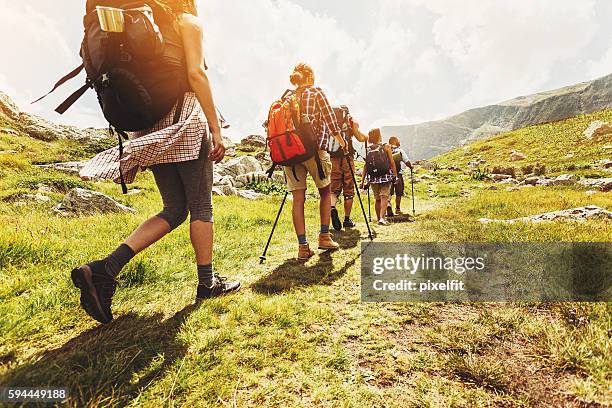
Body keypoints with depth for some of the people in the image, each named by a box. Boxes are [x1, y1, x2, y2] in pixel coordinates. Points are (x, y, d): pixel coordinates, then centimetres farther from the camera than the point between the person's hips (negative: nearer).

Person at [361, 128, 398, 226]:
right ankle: (382, 218, -19)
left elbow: (366, 165, 2)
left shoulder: (368, 149, 5)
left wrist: (363, 180, 4)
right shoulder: (386, 147, 0)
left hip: (373, 177, 3)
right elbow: (392, 163, -2)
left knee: (378, 199, 13)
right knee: (384, 197, -4)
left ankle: (379, 219, 19)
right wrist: (395, 175, 4)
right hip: (385, 176, -3)